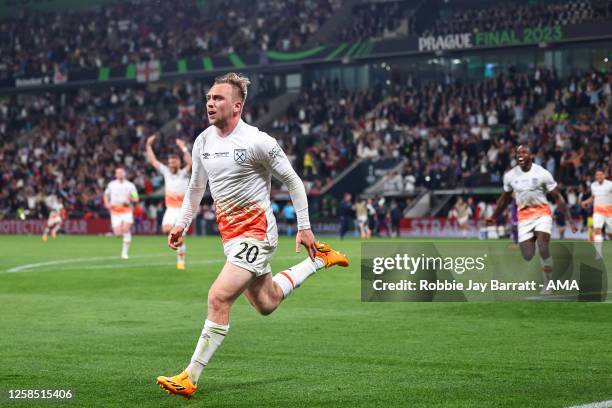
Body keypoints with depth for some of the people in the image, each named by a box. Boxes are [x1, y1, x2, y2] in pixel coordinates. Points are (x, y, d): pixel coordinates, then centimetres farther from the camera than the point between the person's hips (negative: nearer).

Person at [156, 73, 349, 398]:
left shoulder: (257, 142, -15)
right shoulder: (203, 141, 4)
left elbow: (293, 181, -6)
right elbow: (196, 187, 21)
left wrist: (304, 228, -5)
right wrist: (181, 224, 15)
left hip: (255, 232, -8)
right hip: (230, 234, 8)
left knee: (218, 298, -20)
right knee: (266, 304, 19)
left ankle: (190, 378, -15)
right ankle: (319, 261, 42)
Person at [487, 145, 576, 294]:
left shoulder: (542, 173, -9)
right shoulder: (510, 176, 2)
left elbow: (557, 197, -4)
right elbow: (505, 198, 19)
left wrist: (570, 219, -7)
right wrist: (494, 217, 24)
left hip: (542, 213, -3)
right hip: (524, 215, 3)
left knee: (543, 247, -22)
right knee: (527, 256, -7)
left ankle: (548, 283, -11)